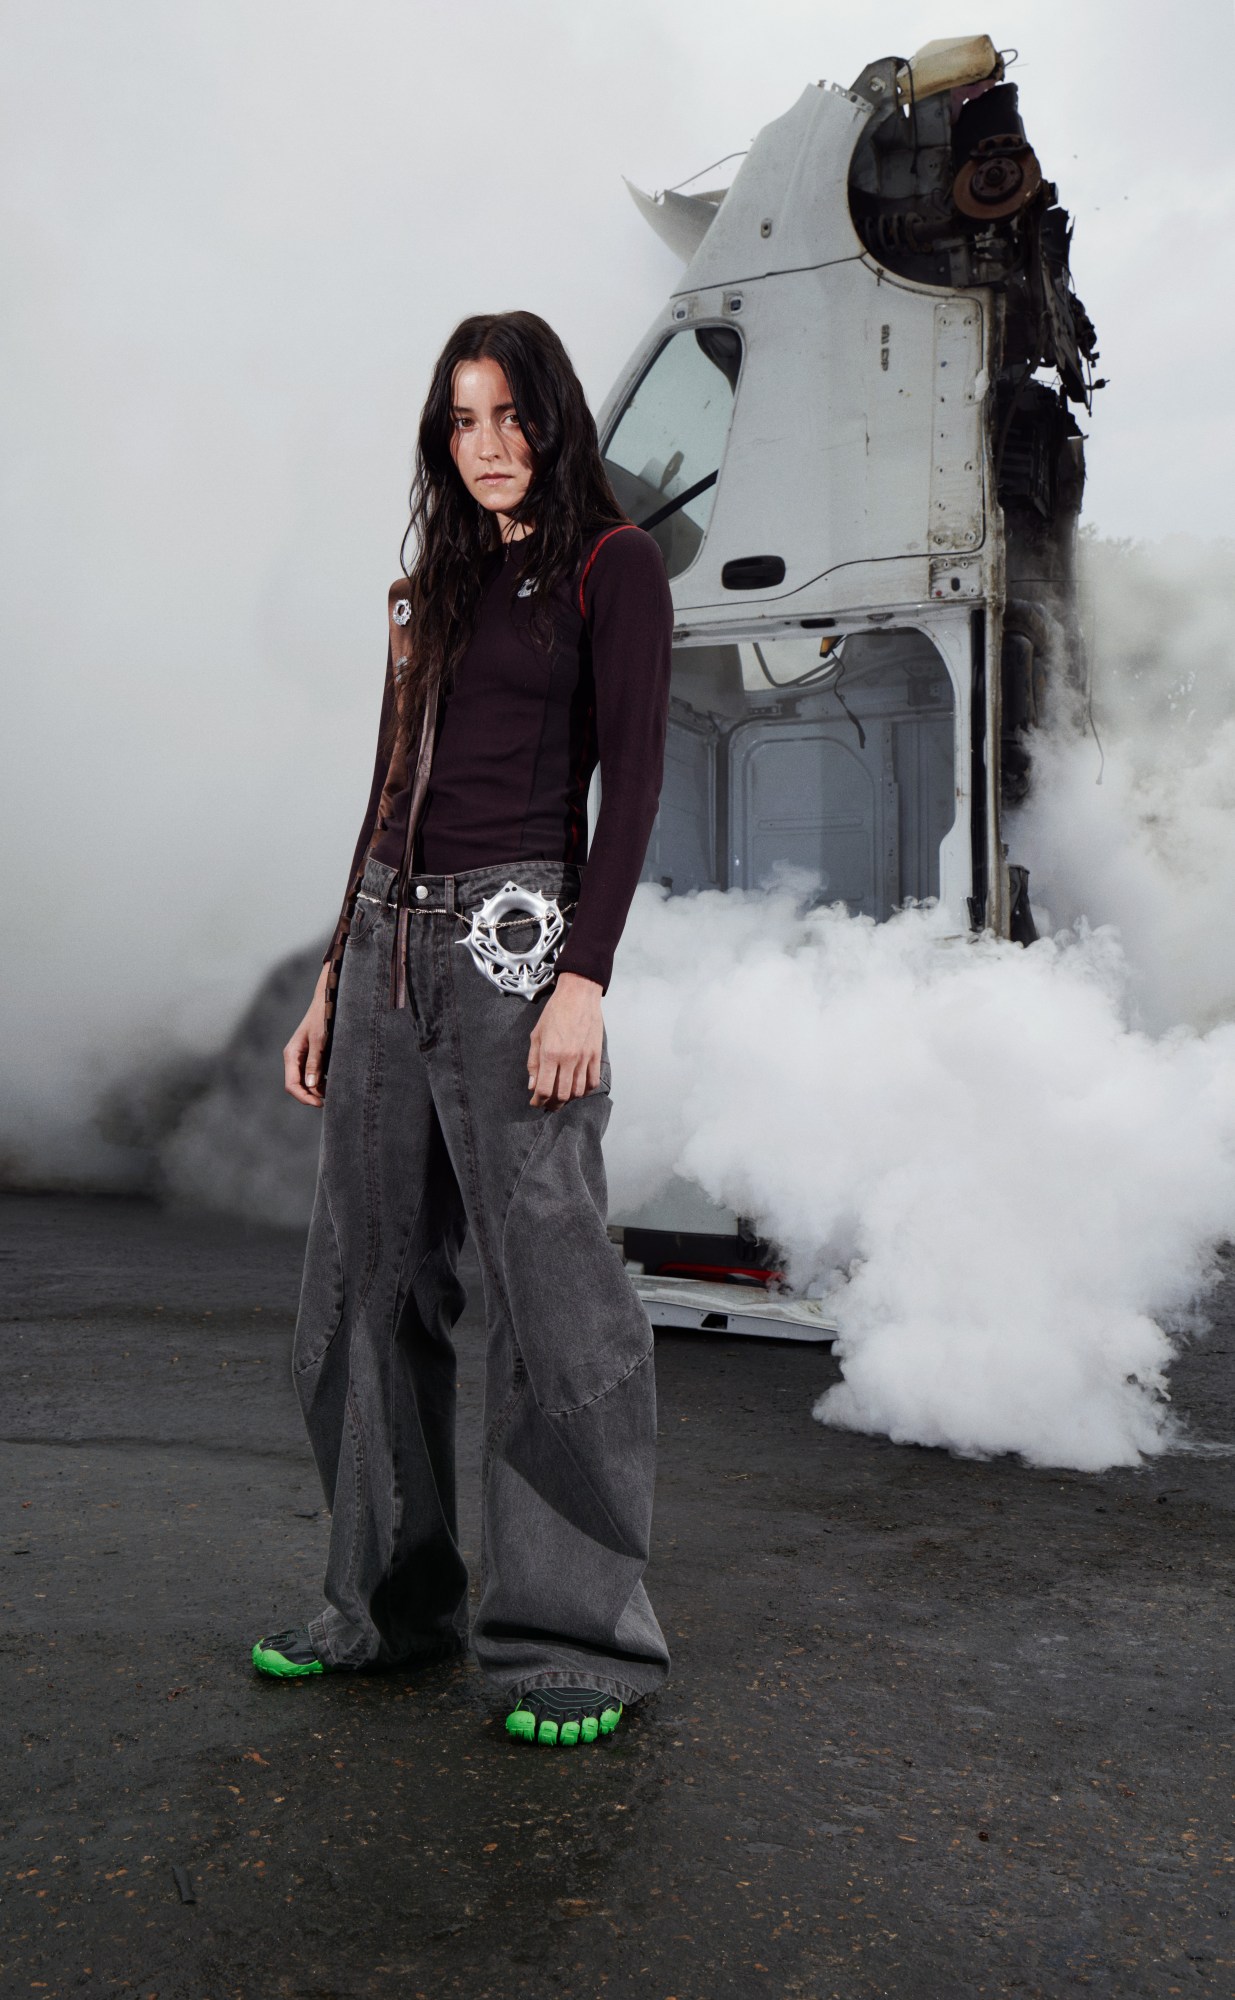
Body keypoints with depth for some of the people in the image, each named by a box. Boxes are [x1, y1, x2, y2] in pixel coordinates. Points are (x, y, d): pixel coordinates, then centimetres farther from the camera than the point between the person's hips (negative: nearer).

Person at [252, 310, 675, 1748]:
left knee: (551, 1290, -6)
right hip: (388, 936, 7)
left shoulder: (612, 565, 2)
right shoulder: (433, 585, 21)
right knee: (363, 1282, 9)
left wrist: (585, 978, -18)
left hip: (512, 938, -7)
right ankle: (392, 1599, 23)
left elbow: (632, 780, -8)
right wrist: (333, 981, 16)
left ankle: (582, 1639, 6)